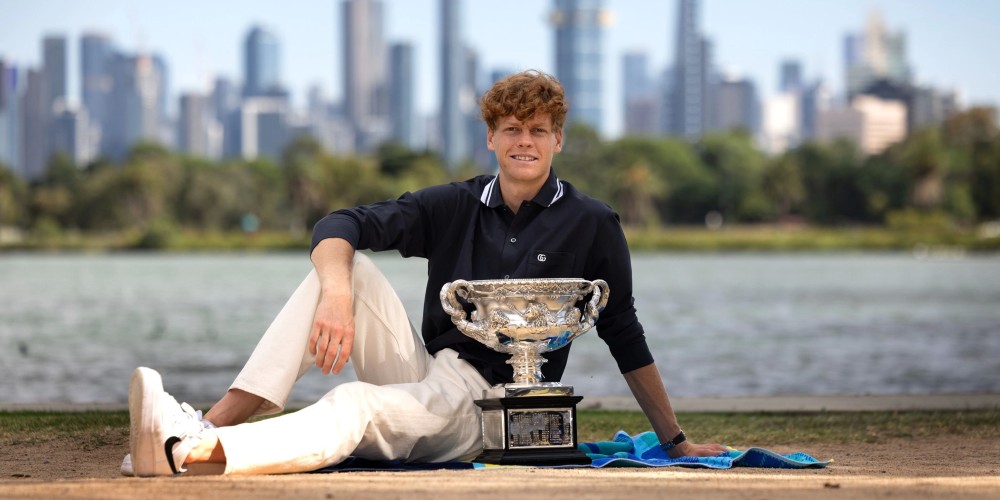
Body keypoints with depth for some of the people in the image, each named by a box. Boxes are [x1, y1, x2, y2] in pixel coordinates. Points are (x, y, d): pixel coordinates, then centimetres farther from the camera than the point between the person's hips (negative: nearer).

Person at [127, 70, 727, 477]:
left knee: (354, 407, -33)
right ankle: (216, 423, -31)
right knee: (347, 267, -17)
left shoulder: (592, 225, 2)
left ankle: (185, 453, -54)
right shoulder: (454, 206, 9)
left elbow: (626, 340, 8)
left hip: (486, 406, -4)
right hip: (423, 375, 4)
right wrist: (337, 295, -26)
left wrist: (675, 440, 8)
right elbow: (338, 228, -3)